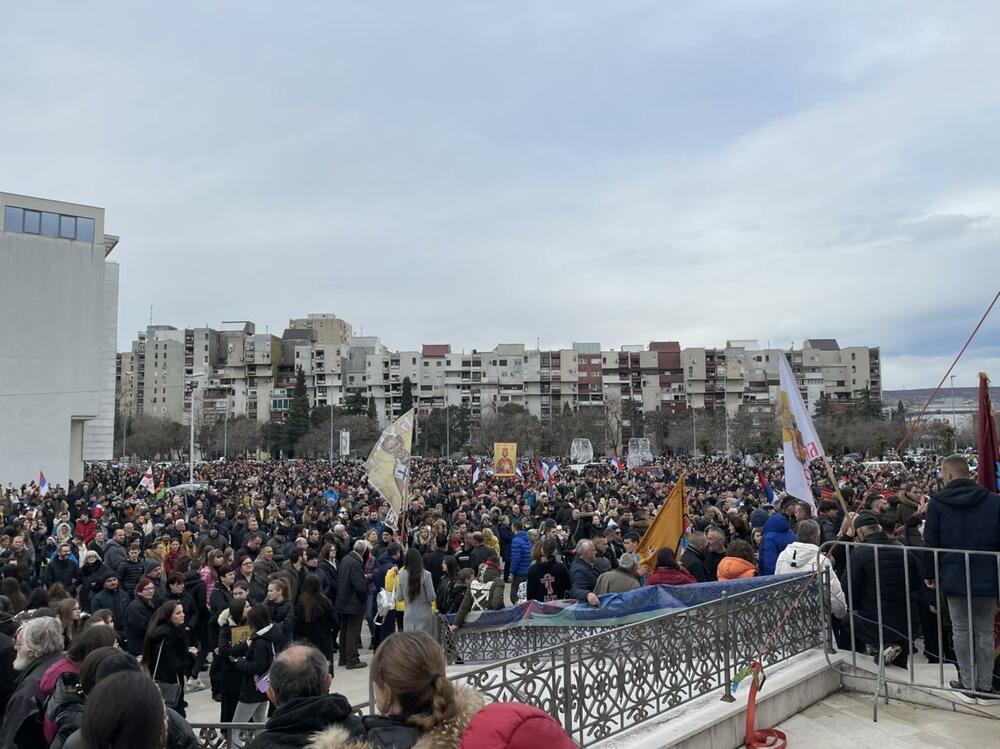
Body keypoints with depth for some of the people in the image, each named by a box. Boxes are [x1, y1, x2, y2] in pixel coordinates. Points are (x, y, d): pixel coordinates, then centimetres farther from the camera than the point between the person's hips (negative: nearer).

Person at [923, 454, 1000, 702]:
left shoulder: (937, 502, -4)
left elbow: (931, 543, -2)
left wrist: (930, 574, 8)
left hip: (954, 578, -1)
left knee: (961, 630, 8)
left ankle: (968, 684, 14)